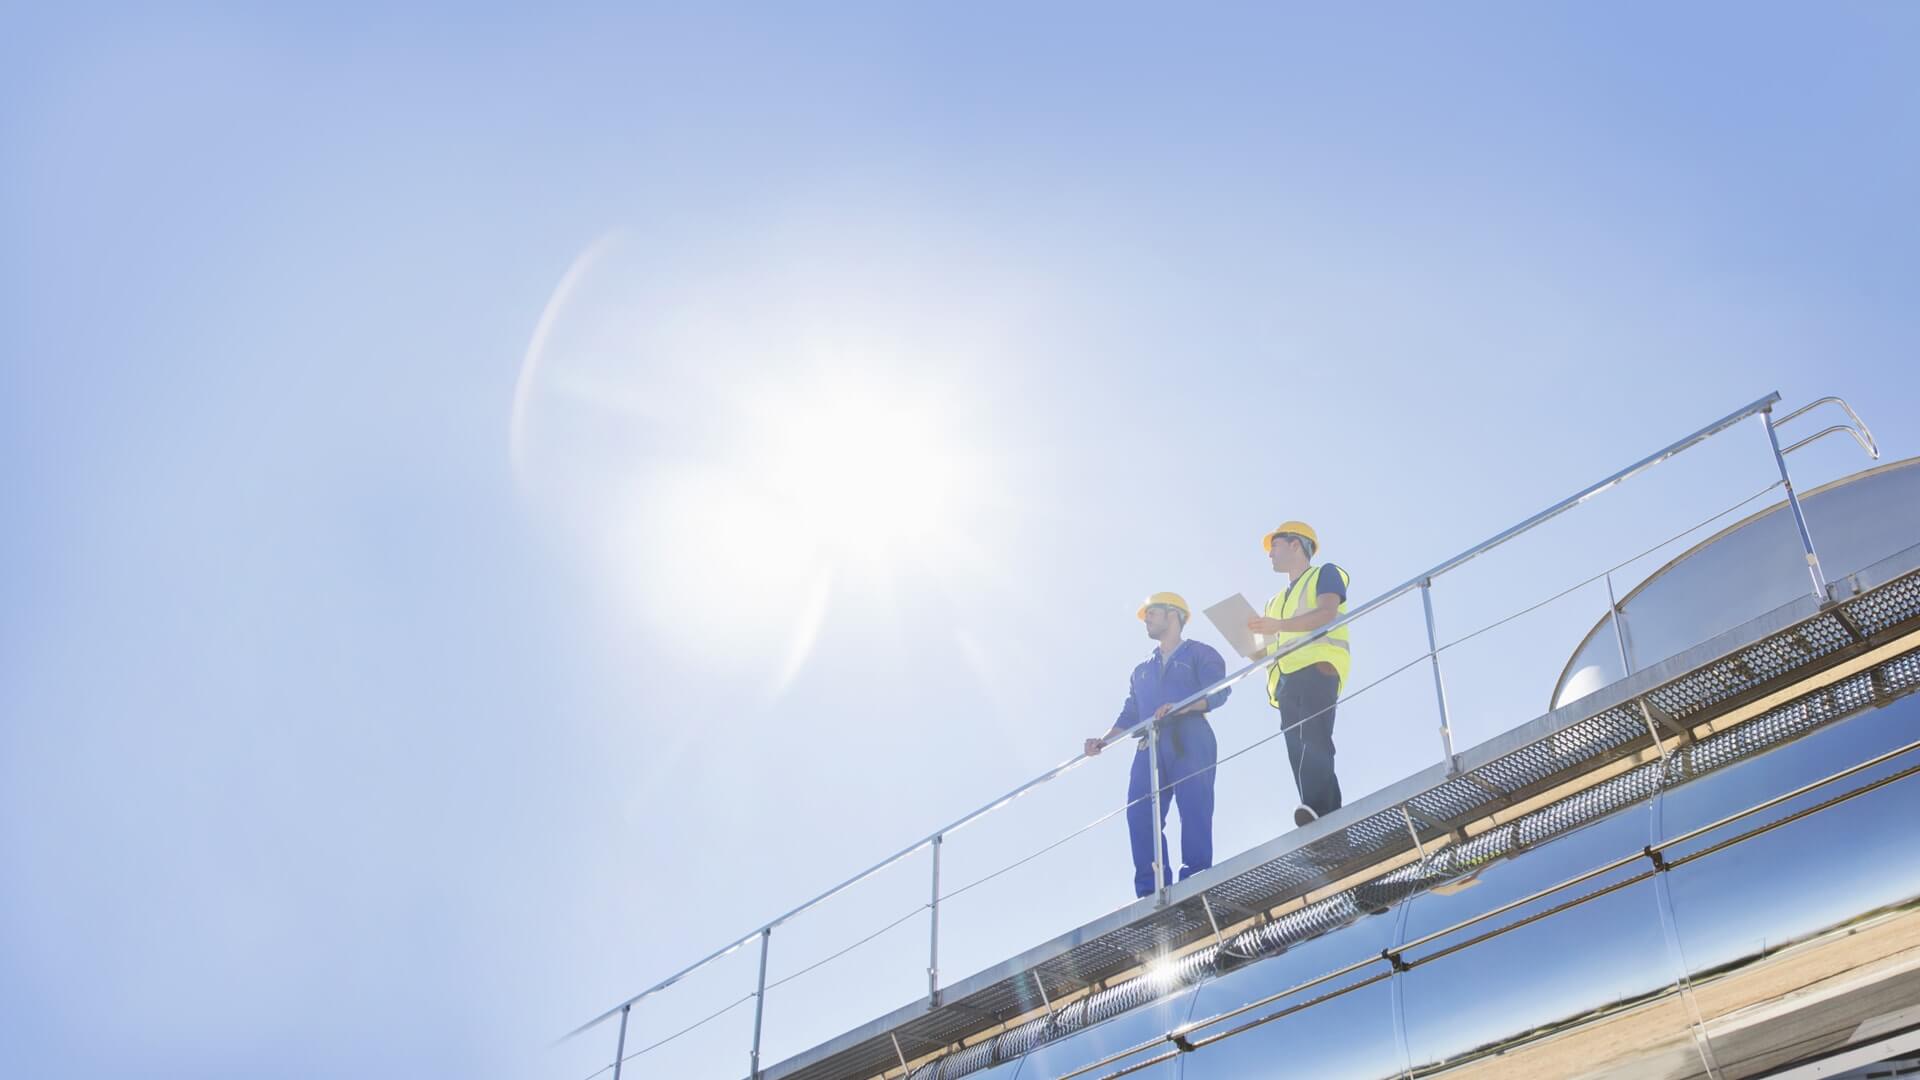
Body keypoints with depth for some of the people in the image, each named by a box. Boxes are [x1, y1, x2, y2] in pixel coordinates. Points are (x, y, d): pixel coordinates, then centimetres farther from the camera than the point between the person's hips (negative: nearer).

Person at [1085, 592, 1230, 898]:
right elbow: (1129, 716, 23)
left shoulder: (1200, 653, 12)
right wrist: (1103, 741, 5)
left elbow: (1218, 692, -5)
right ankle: (1151, 892, -15)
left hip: (1190, 741, -5)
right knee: (1139, 814, -11)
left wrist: (1179, 707, -22)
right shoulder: (1142, 671, 31)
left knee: (1194, 813, -15)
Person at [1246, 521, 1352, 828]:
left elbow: (1328, 613, -7)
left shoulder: (1324, 573, 13)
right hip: (1286, 680, 8)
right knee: (1300, 751, -8)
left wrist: (1279, 626, -19)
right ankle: (1329, 815, -17)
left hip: (1318, 667, -8)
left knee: (1314, 740, -26)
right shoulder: (1276, 601, 36)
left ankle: (1319, 810, -41)